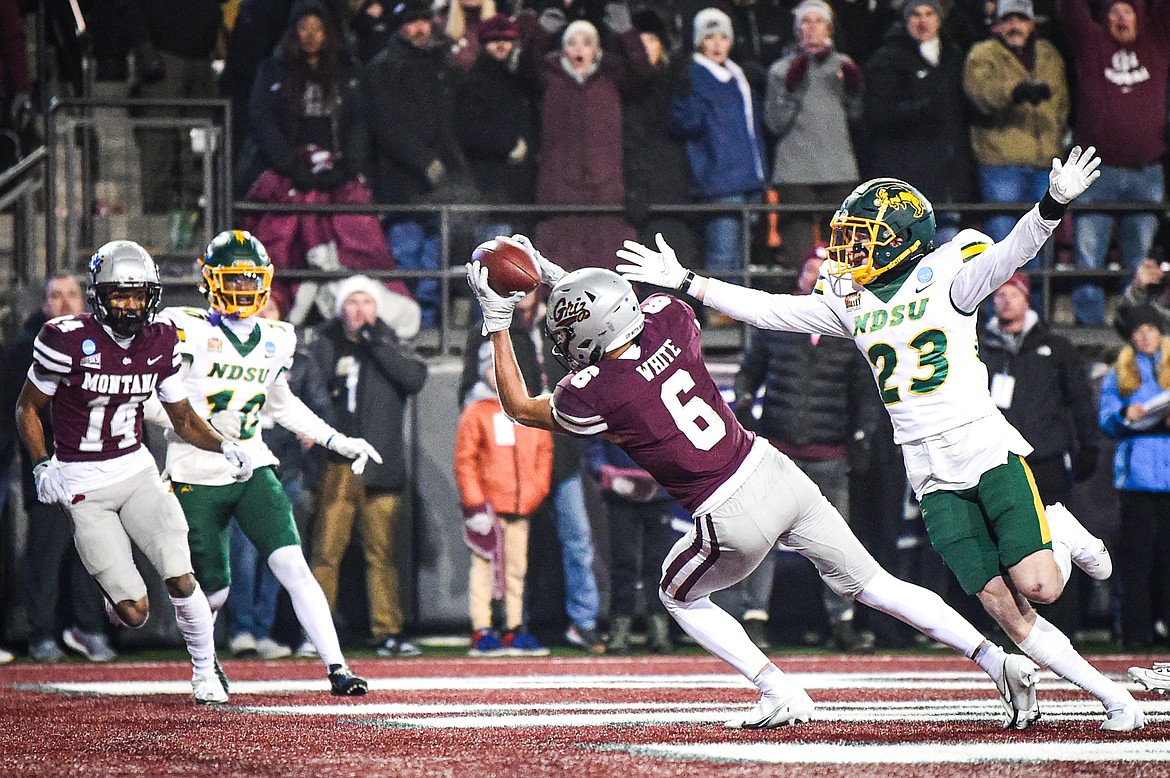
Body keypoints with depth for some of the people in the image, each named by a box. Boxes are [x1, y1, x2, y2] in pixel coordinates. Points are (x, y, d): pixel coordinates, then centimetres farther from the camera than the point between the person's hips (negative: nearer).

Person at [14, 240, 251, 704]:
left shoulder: (159, 343, 0)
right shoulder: (68, 340, -14)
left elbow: (183, 418, 10)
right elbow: (27, 408, -1)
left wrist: (224, 447, -6)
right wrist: (42, 467, -12)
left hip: (136, 470, 3)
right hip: (82, 487, -3)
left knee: (180, 579, -15)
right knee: (135, 614, -11)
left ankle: (205, 670, 9)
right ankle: (119, 596, 28)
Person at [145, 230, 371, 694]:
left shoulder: (276, 341, 10)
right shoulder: (187, 330, -8)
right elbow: (153, 400, -11)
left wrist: (338, 442, 21)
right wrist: (201, 425, -25)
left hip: (252, 470, 3)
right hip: (197, 478, -3)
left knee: (292, 566, -14)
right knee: (213, 592, 3)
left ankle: (337, 669, -18)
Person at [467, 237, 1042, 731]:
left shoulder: (593, 394, -14)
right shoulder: (668, 322, -1)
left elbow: (520, 408, 8)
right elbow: (623, 307, 28)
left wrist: (498, 324, 10)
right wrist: (561, 279, 26)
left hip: (734, 518, -5)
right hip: (776, 470, 5)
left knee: (678, 595, 24)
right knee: (872, 584, 12)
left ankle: (782, 695, 13)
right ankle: (997, 660, 3)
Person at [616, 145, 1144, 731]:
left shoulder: (944, 278, -2)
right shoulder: (849, 301, 13)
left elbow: (1008, 255, -18)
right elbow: (768, 310, 17)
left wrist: (1054, 204, -35)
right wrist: (685, 283, 16)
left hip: (986, 449, -4)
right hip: (931, 478, 4)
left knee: (1038, 587, -17)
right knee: (1005, 612, -6)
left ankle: (1061, 535, 18)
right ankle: (1110, 695, 5)